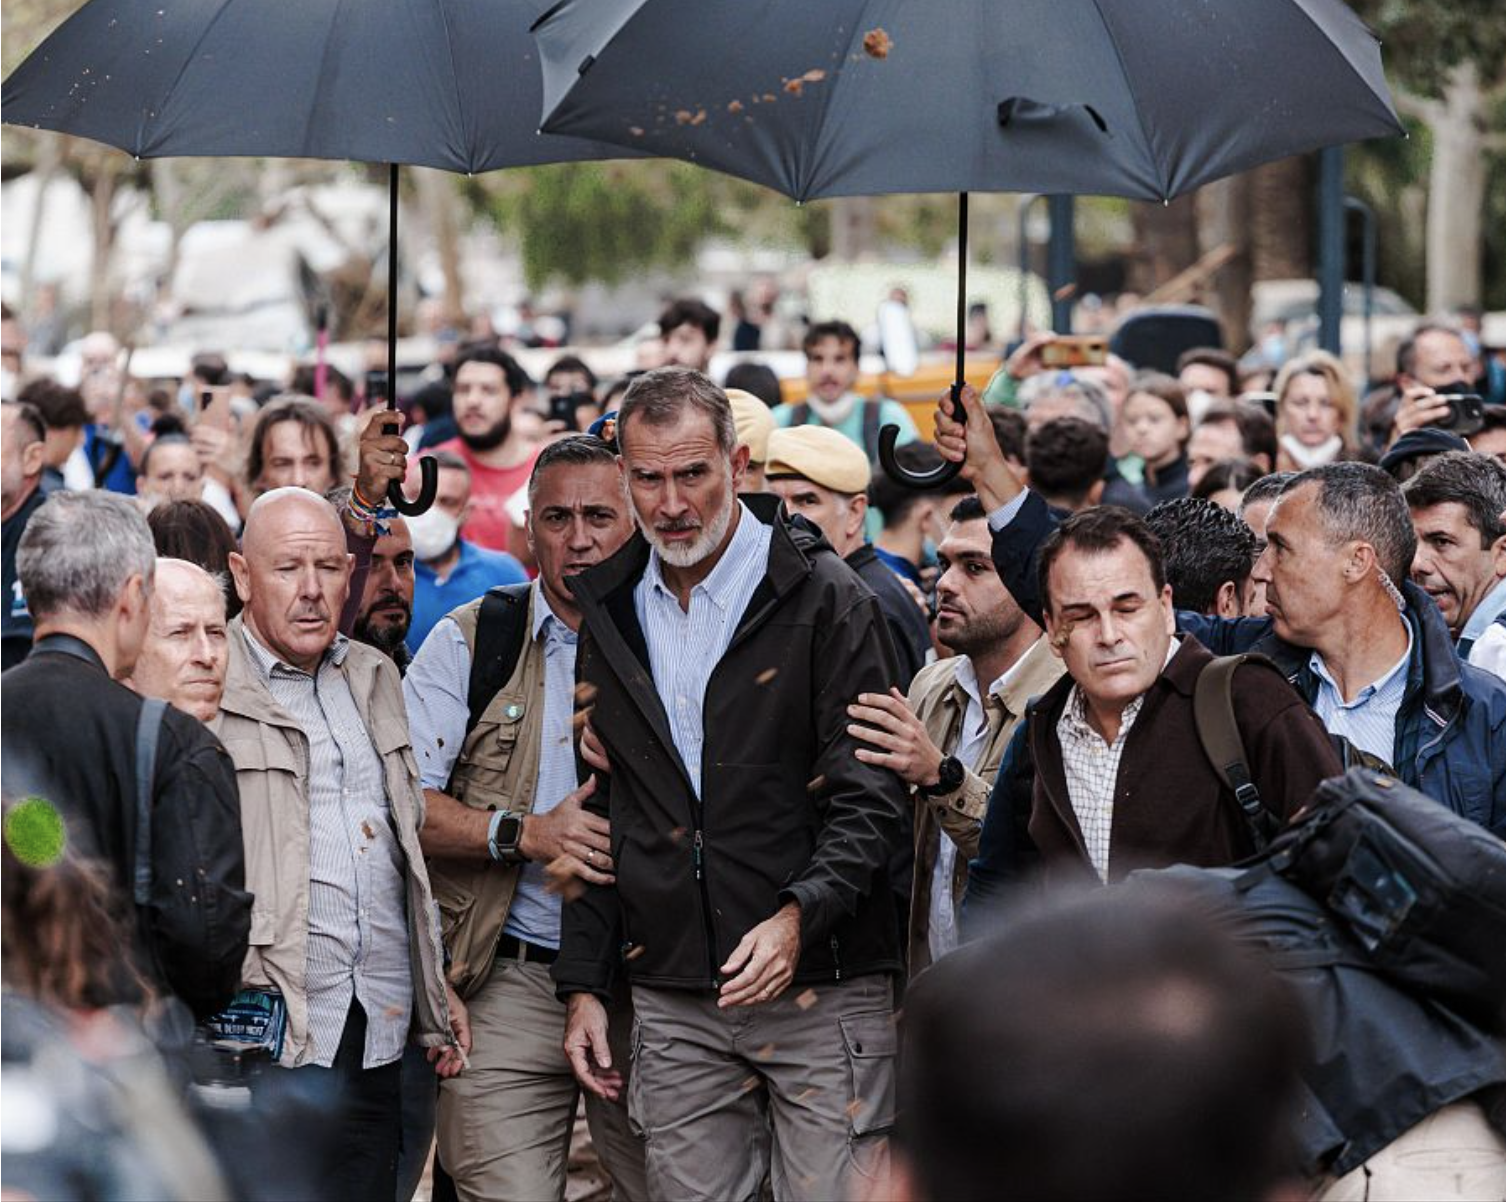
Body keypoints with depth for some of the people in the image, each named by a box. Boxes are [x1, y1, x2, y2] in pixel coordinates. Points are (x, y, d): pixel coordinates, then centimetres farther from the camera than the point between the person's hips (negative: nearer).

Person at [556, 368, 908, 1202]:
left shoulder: (823, 600, -4)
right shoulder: (610, 614, 12)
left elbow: (868, 798, -8)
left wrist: (798, 916, -24)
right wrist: (583, 984, 12)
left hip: (821, 985, -5)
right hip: (673, 1001, 5)